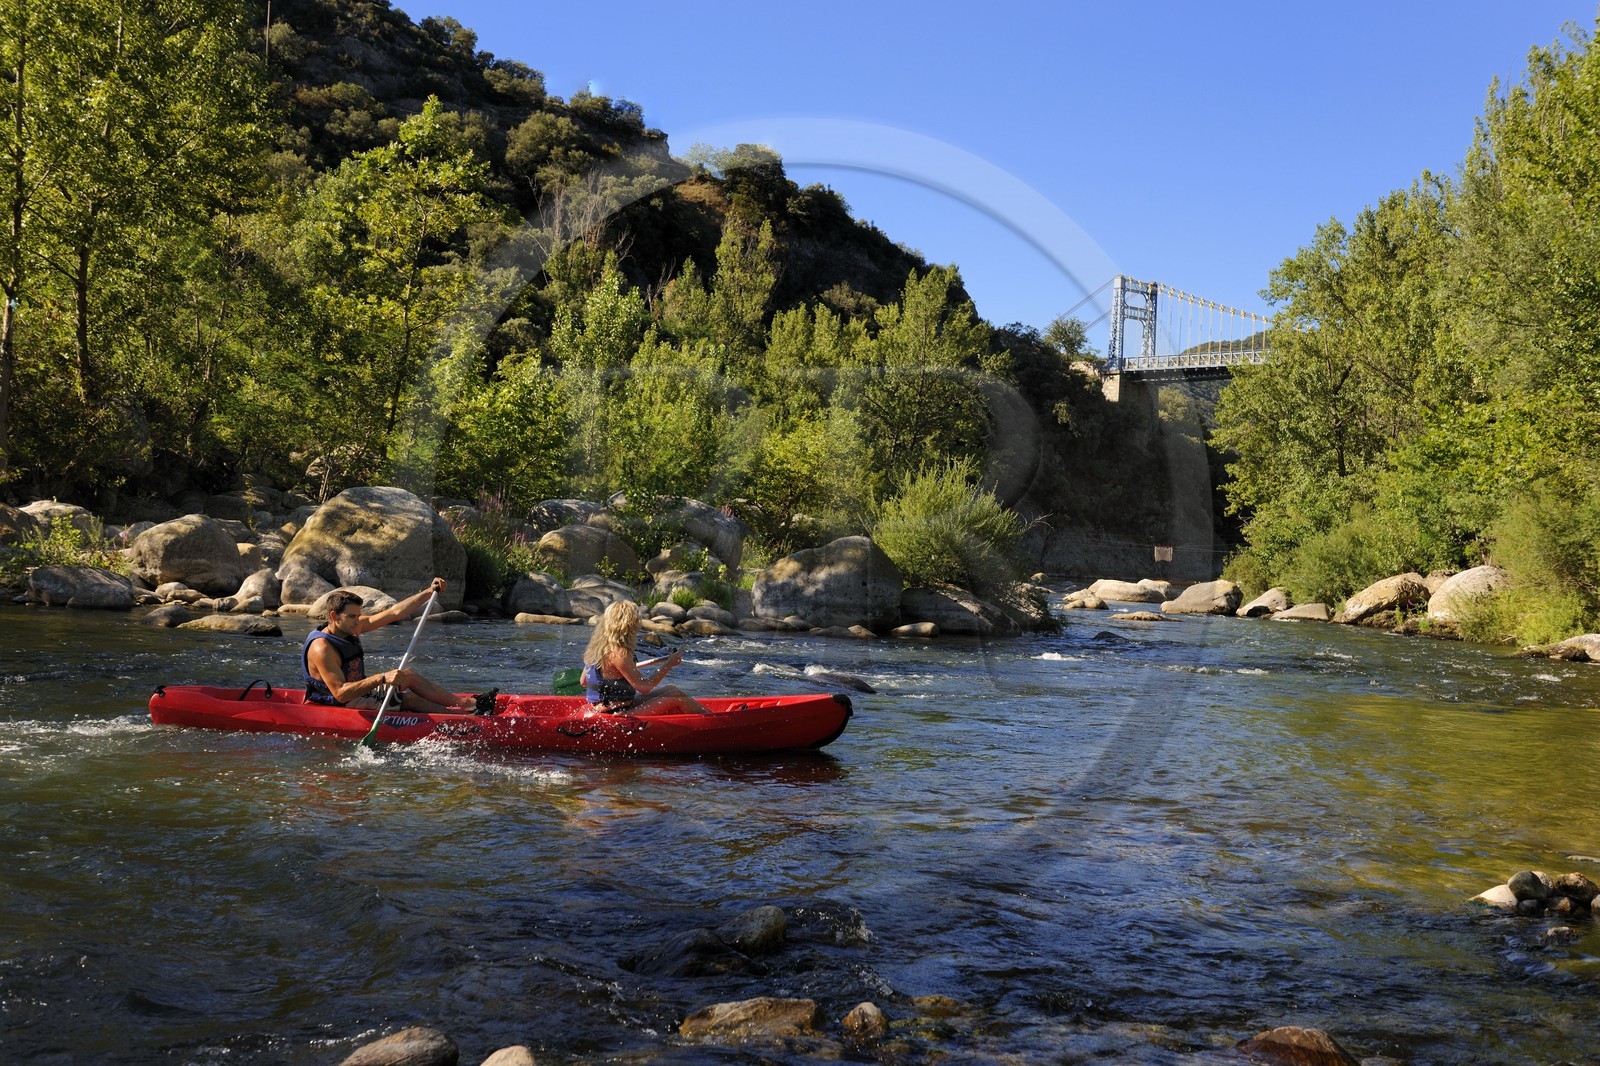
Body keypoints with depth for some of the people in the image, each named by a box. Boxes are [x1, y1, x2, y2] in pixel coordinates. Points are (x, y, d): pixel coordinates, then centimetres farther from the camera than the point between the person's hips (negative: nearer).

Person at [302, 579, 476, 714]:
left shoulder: (351, 626, 0)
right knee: (408, 699, -15)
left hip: (359, 693, 10)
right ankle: (459, 712, -6)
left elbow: (395, 613, 1)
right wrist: (382, 678, -38)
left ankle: (461, 703, 3)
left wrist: (429, 592, -4)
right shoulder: (321, 648, -26)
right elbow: (340, 693, -32)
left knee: (408, 676, 5)